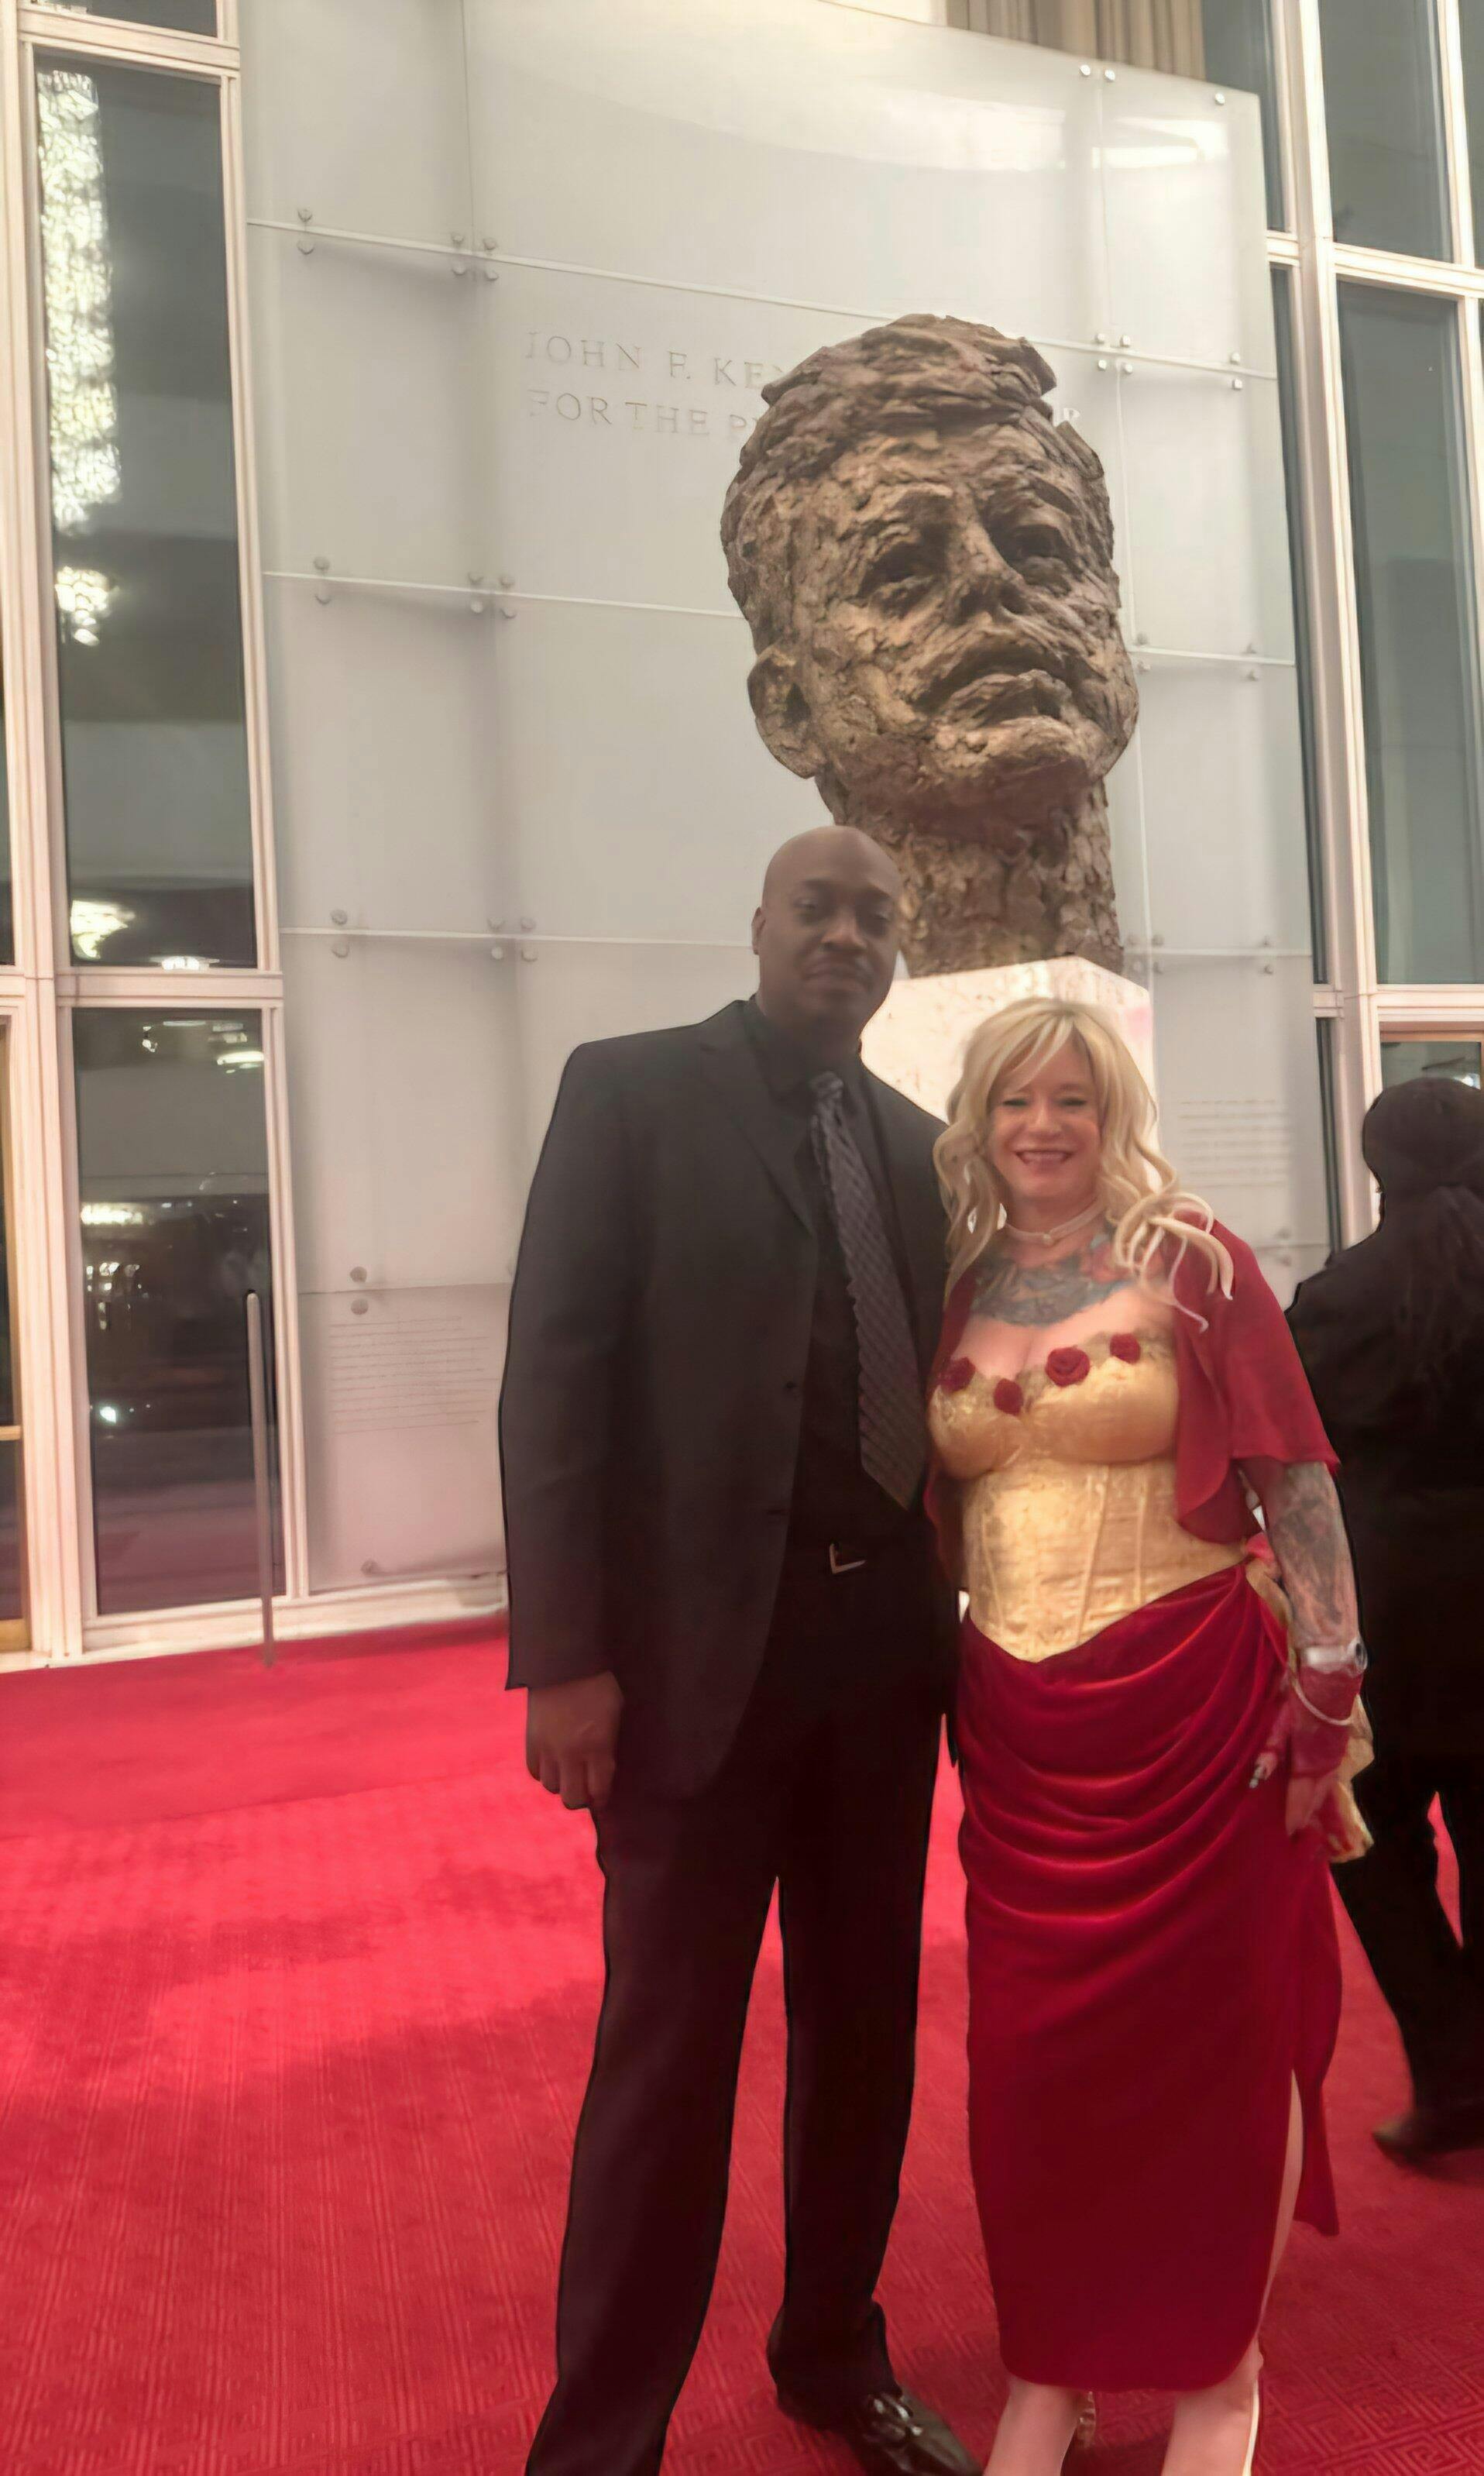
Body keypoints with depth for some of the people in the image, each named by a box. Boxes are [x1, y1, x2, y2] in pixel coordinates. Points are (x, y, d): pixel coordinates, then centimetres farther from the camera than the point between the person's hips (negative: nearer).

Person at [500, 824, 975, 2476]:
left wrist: (972, 1615, 7)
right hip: (700, 1643, -5)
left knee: (866, 2025, 17)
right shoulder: (631, 1089, -3)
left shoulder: (919, 1144, 12)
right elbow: (553, 1375, -10)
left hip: (887, 1641, 5)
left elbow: (938, 1387, 13)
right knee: (667, 2052, 4)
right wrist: (563, 1653, -15)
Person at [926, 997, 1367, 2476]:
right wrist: (935, 1690, 12)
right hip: (1017, 1725, 3)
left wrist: (1326, 1680, -10)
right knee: (1029, 2049, 9)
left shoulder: (1192, 1262, -3)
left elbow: (1295, 1480, -5)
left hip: (1193, 1703, -3)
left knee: (1215, 2033, 9)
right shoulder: (956, 1289, 8)